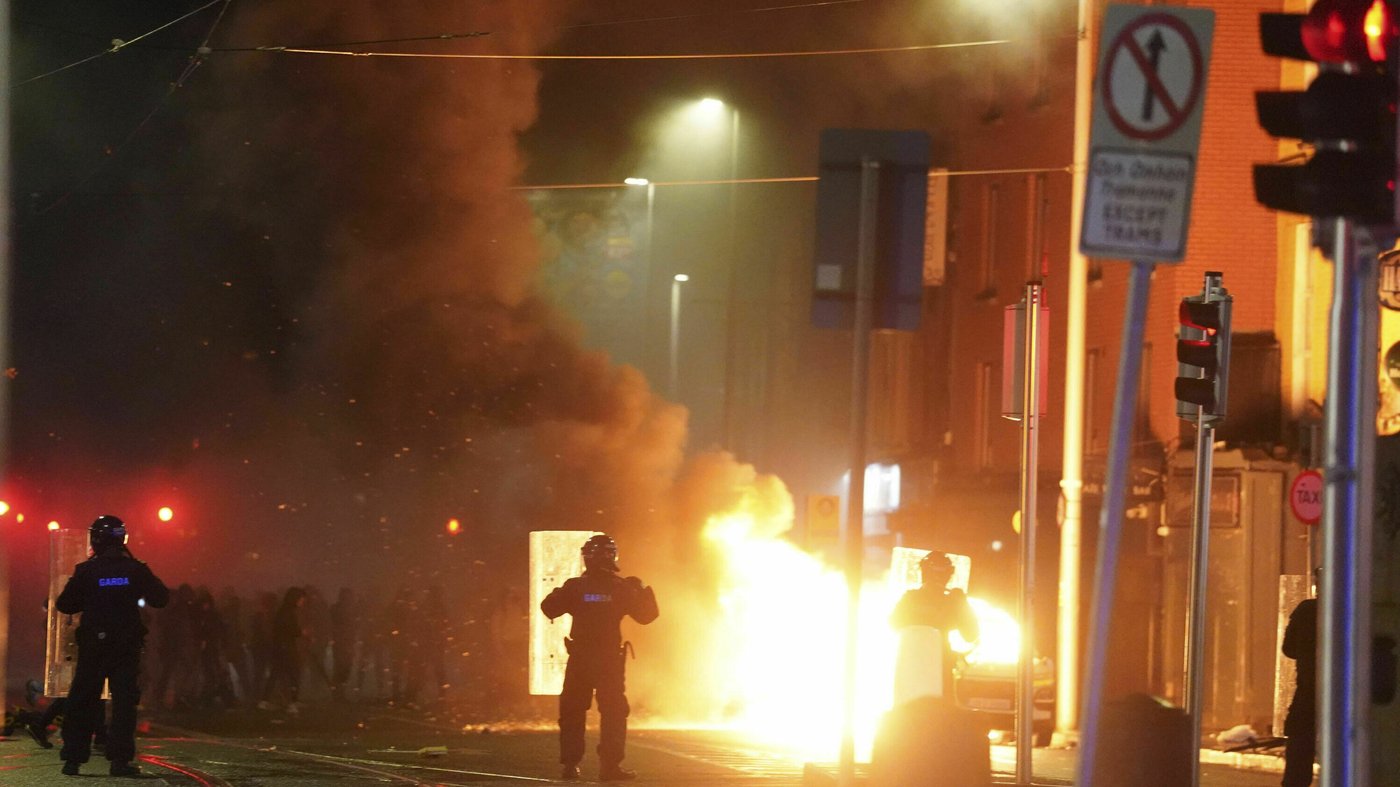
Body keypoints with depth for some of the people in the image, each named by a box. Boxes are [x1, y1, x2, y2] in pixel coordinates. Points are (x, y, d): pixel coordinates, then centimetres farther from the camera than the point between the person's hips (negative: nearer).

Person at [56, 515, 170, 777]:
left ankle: (73, 758, 9)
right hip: (127, 645, 0)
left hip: (92, 645, 0)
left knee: (83, 700, 9)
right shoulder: (136, 570, -4)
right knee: (124, 700, 2)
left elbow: (65, 605, -1)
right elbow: (161, 598, 2)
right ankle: (120, 759, -6)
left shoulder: (86, 571, -6)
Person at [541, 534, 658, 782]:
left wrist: (557, 593, 21)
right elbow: (646, 615, 3)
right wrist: (643, 591, 18)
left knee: (572, 712, 10)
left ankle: (571, 764, 5)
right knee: (614, 712, 6)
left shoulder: (574, 587, -5)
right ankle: (610, 766, -2)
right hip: (611, 659, -1)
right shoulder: (621, 589, -5)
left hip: (580, 659, 1)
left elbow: (549, 609, 2)